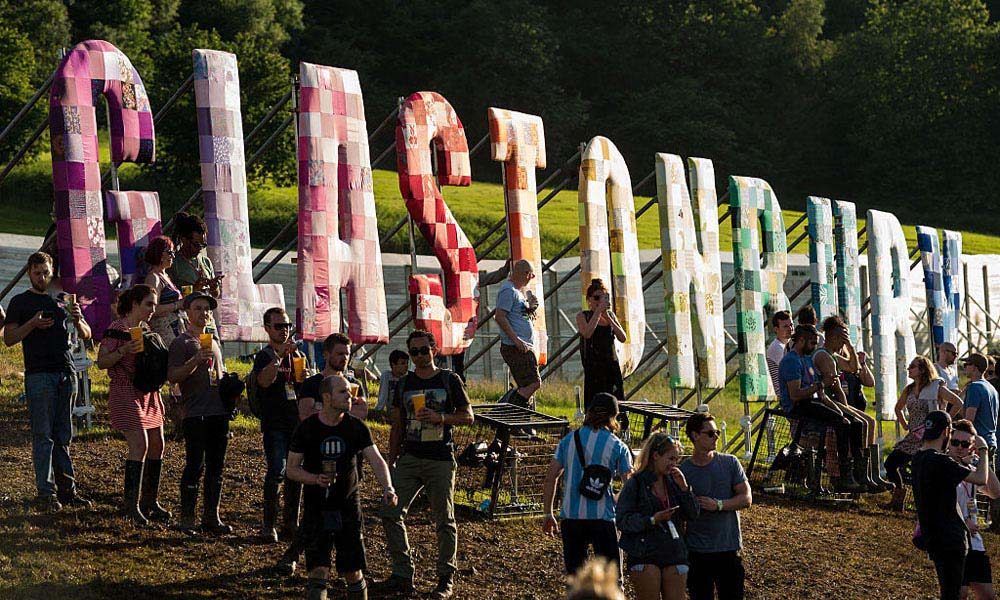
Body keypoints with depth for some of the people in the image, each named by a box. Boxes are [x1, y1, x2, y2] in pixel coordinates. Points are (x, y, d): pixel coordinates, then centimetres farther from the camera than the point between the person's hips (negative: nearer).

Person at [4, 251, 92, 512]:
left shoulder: (63, 299, 18)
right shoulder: (21, 302, 5)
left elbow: (86, 335, 17)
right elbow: (9, 338, -2)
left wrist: (77, 319, -4)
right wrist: (32, 324, -17)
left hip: (66, 373, 4)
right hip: (39, 375, -4)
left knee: (64, 436, 6)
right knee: (43, 436, -6)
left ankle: (67, 489, 9)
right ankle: (45, 493, -6)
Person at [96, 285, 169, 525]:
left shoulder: (145, 328, 14)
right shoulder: (117, 329, -10)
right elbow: (101, 362, -13)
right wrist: (123, 350, -27)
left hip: (148, 394, 9)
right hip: (125, 393, -9)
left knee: (157, 445, 8)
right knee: (140, 445, -17)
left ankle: (149, 502, 19)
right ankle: (131, 505, -15)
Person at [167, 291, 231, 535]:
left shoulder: (214, 343, 20)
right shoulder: (182, 343, -2)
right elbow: (172, 376, -12)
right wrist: (195, 361, -25)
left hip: (218, 413, 7)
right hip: (195, 414, -7)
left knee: (216, 466, 7)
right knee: (195, 465, -8)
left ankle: (211, 517, 13)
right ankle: (187, 518, -3)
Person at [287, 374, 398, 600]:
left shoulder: (357, 427, -1)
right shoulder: (307, 429, -4)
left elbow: (376, 460, -10)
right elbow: (292, 469, 0)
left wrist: (387, 487, -29)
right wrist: (315, 479, -20)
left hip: (348, 508, 2)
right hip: (317, 511, -2)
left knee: (354, 574, 7)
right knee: (318, 573, -11)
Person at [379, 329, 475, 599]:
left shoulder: (449, 380, 2)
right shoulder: (404, 384, 12)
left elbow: (468, 417, 2)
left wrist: (440, 417, -15)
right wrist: (391, 462, 14)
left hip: (441, 459, -3)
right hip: (409, 457, 3)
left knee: (445, 520, 2)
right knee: (391, 513, -7)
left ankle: (446, 578, 12)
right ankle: (403, 574, 1)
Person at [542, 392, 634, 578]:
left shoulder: (568, 440, 8)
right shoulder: (618, 447, -1)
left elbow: (550, 479, 5)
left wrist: (548, 515, 11)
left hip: (570, 516, 3)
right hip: (602, 517, -3)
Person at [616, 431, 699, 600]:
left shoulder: (673, 483, 12)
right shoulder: (635, 484, -4)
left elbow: (693, 515, 8)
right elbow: (622, 521, -10)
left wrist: (684, 488, -4)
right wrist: (652, 520, -21)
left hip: (674, 554, 5)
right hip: (644, 555, -4)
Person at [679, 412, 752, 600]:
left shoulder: (730, 463, 4)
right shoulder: (683, 471, -1)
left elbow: (746, 498, -2)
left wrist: (718, 505, -17)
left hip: (729, 548, 1)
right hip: (697, 551, -1)